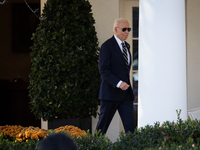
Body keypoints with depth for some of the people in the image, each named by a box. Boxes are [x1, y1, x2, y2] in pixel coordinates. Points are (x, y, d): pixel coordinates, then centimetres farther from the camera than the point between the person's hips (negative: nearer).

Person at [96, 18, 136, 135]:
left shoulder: (126, 46, 15)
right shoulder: (107, 46, -9)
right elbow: (103, 70, -16)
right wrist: (118, 83, -25)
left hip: (126, 94, 6)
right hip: (111, 93, -6)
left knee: (130, 125, -5)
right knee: (103, 125, 4)